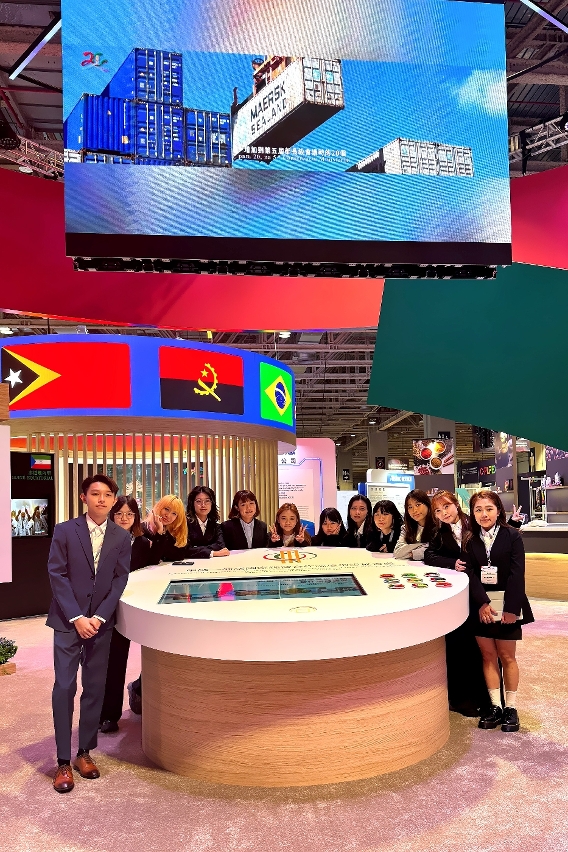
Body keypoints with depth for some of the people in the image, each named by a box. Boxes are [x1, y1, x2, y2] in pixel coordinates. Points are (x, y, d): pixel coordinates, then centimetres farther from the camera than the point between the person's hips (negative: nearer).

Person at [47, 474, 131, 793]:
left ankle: (85, 752, 21)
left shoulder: (122, 537, 2)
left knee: (95, 689, 7)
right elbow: (57, 575, -6)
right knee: (64, 688, -3)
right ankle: (64, 761, 7)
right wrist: (77, 618, -13)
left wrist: (99, 617, -11)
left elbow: (120, 580, 0)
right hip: (67, 621, -2)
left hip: (101, 623, 2)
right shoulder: (65, 531, -4)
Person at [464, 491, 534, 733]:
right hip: (481, 606, 3)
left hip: (507, 604, -3)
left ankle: (511, 707, 16)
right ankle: (495, 706, 18)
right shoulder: (470, 541, 4)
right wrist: (483, 603, -16)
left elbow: (517, 574, -11)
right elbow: (471, 575, -4)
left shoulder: (512, 536, -6)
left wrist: (510, 608, -17)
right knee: (488, 656, 8)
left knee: (507, 657, 5)